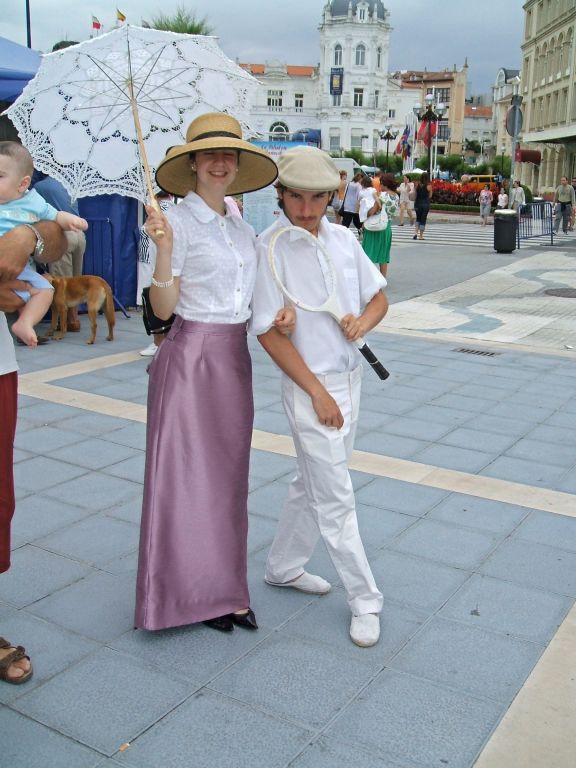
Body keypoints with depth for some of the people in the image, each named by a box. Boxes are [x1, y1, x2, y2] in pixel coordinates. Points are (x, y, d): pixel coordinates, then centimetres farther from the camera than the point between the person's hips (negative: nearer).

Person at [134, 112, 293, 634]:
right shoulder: (179, 221, -9)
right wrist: (163, 249, -27)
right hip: (190, 357, -7)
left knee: (227, 475, 13)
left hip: (235, 360, 7)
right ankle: (191, 593, 16)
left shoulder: (242, 227, 12)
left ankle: (225, 587, 26)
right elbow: (164, 307, -13)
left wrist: (282, 310, -5)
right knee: (187, 475, 1)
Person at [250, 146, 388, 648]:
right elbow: (269, 332, -15)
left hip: (351, 376, 7)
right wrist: (318, 393, -15)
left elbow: (379, 297, 13)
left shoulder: (343, 239, 2)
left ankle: (283, 568, 38)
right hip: (310, 385, -6)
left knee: (312, 484, 19)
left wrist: (363, 321, -11)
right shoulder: (270, 248, -14)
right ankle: (365, 601, 15)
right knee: (336, 498, 1)